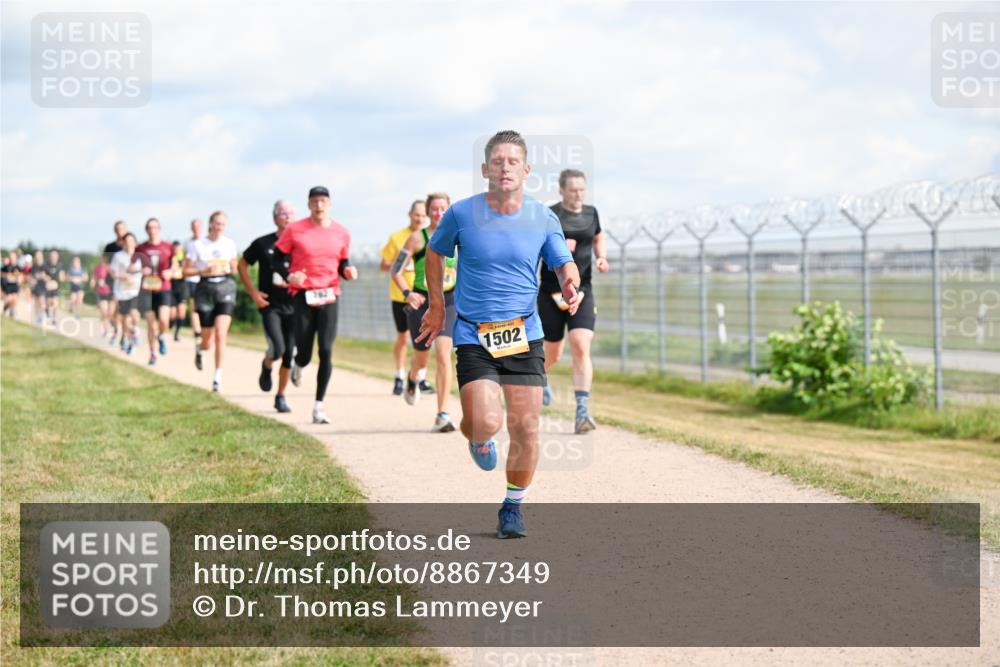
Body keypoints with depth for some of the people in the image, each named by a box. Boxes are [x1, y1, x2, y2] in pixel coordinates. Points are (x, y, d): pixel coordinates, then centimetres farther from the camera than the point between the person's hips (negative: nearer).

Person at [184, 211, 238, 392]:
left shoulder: (229, 244, 6)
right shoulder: (197, 245, -1)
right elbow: (186, 270, 2)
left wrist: (228, 269, -5)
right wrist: (203, 271, -15)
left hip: (225, 287, 1)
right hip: (205, 289, -1)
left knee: (220, 334, -16)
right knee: (208, 342, 5)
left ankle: (218, 377, -11)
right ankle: (199, 349, 44)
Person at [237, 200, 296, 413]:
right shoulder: (263, 243, -1)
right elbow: (242, 265, 11)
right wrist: (253, 292, 1)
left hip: (293, 306, 2)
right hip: (270, 305, -2)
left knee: (289, 354, 2)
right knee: (277, 349, -19)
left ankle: (281, 396, 19)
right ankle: (266, 367, 17)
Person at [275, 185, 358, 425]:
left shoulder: (341, 233, 7)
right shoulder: (294, 230, -1)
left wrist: (348, 271, -4)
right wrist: (288, 276, -14)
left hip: (329, 296, 2)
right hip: (302, 295, -2)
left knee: (326, 352, -9)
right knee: (304, 354, 1)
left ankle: (318, 407, -2)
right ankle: (298, 364, 42)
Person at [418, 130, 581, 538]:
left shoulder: (543, 219, 0)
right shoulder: (461, 214, -3)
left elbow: (564, 264, 8)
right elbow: (434, 252, 14)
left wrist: (570, 284, -16)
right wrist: (437, 305, 17)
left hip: (524, 335, 2)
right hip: (473, 336, -2)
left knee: (525, 429, -3)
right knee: (485, 423, -18)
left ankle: (512, 507, 20)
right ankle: (476, 438, 21)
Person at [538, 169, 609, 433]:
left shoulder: (591, 213, 7)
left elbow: (598, 239, 26)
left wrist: (602, 257, 5)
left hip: (582, 292, 2)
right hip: (551, 292, -2)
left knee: (581, 347, -16)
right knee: (553, 353, 11)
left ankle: (582, 411, -18)